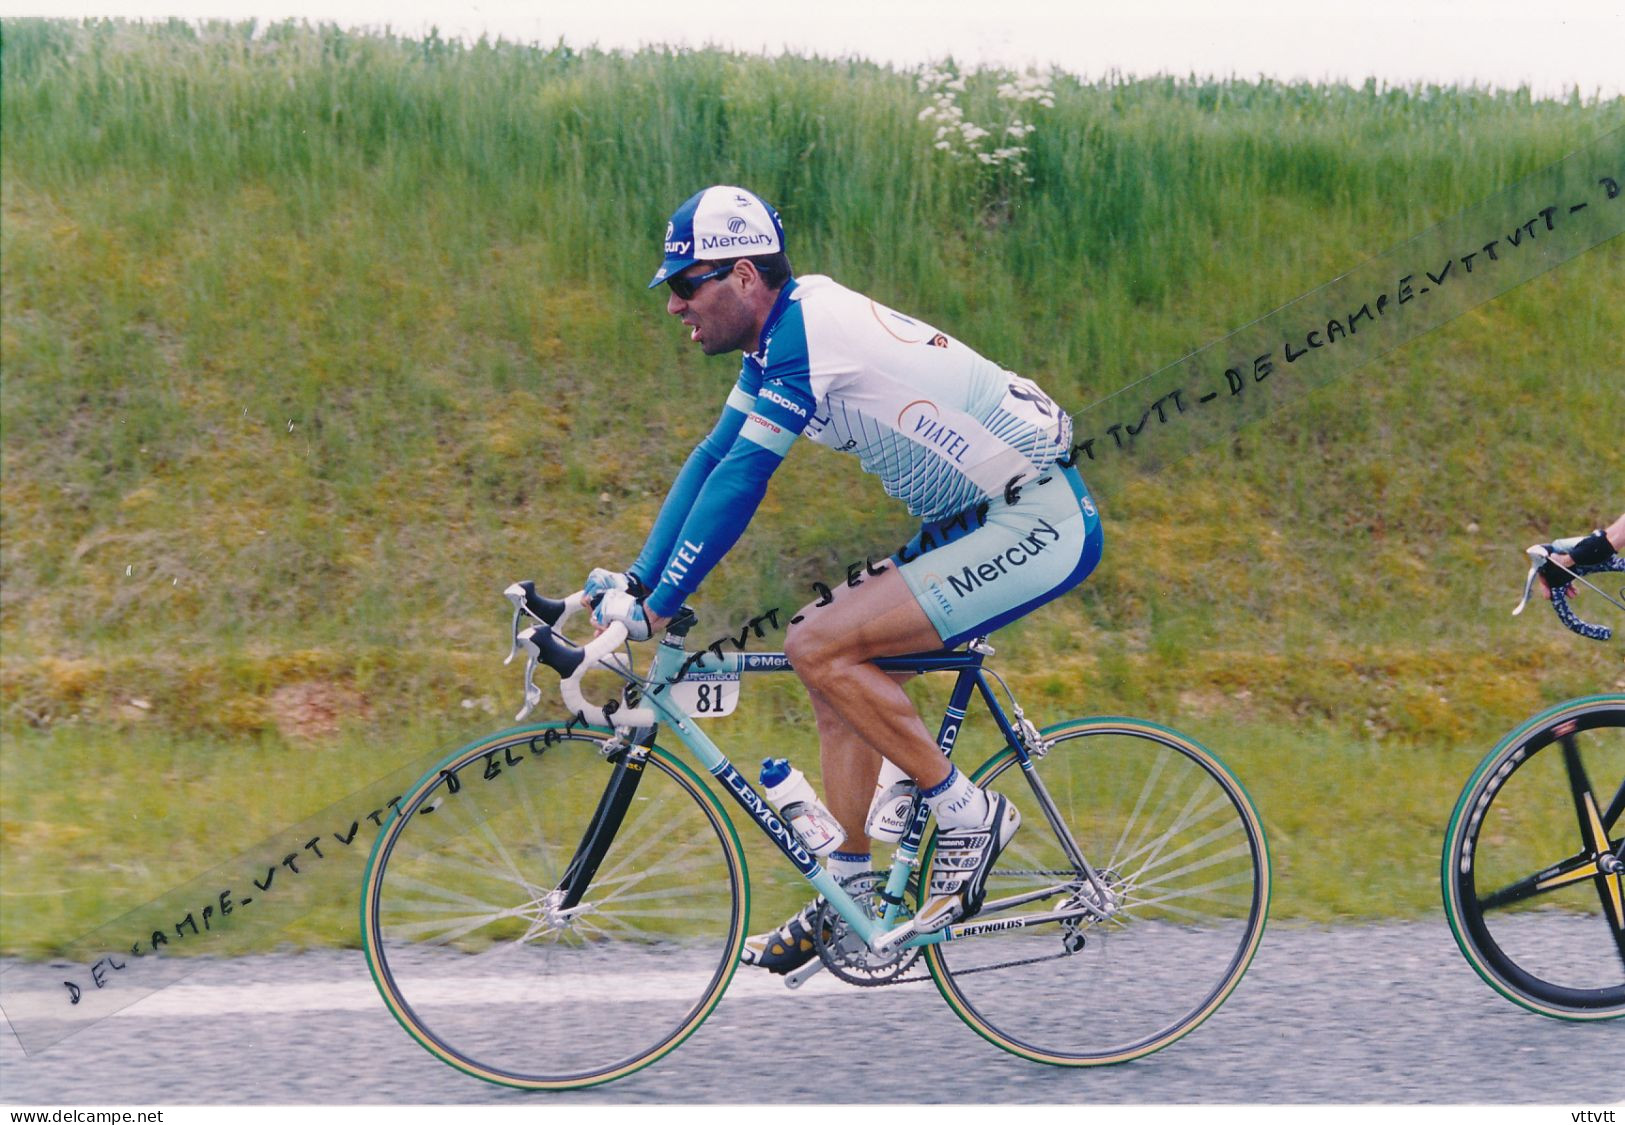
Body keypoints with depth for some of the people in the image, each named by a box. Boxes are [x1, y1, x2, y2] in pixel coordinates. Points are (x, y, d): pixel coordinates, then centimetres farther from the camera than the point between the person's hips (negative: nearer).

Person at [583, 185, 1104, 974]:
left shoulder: (808, 328, -20)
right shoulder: (782, 335, 10)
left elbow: (739, 482, -23)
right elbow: (711, 458, 14)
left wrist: (652, 611, -19)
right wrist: (633, 582, 9)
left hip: (1037, 525, -10)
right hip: (980, 519, 10)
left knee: (818, 647, -17)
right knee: (839, 670, 9)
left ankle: (969, 815, -3)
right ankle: (847, 898, 16)